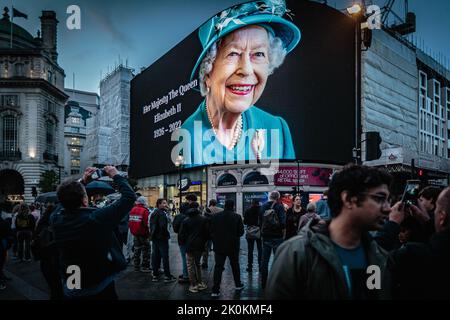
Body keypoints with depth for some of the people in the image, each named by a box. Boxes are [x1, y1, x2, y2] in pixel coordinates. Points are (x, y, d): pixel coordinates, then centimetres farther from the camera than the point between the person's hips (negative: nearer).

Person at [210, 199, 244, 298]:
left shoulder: (215, 216, -6)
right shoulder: (237, 217, -9)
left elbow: (211, 231, -1)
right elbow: (241, 232, -5)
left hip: (219, 246, 0)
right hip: (233, 246, 0)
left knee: (218, 267, 3)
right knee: (235, 265, 19)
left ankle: (215, 291, -2)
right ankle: (238, 285, 32)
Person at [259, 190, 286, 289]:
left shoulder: (263, 207, 7)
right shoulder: (279, 206, -7)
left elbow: (260, 222, 10)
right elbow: (283, 223, -15)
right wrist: (284, 235, -3)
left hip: (265, 237, 4)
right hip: (277, 237, -4)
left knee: (265, 260, 10)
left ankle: (264, 282, 16)